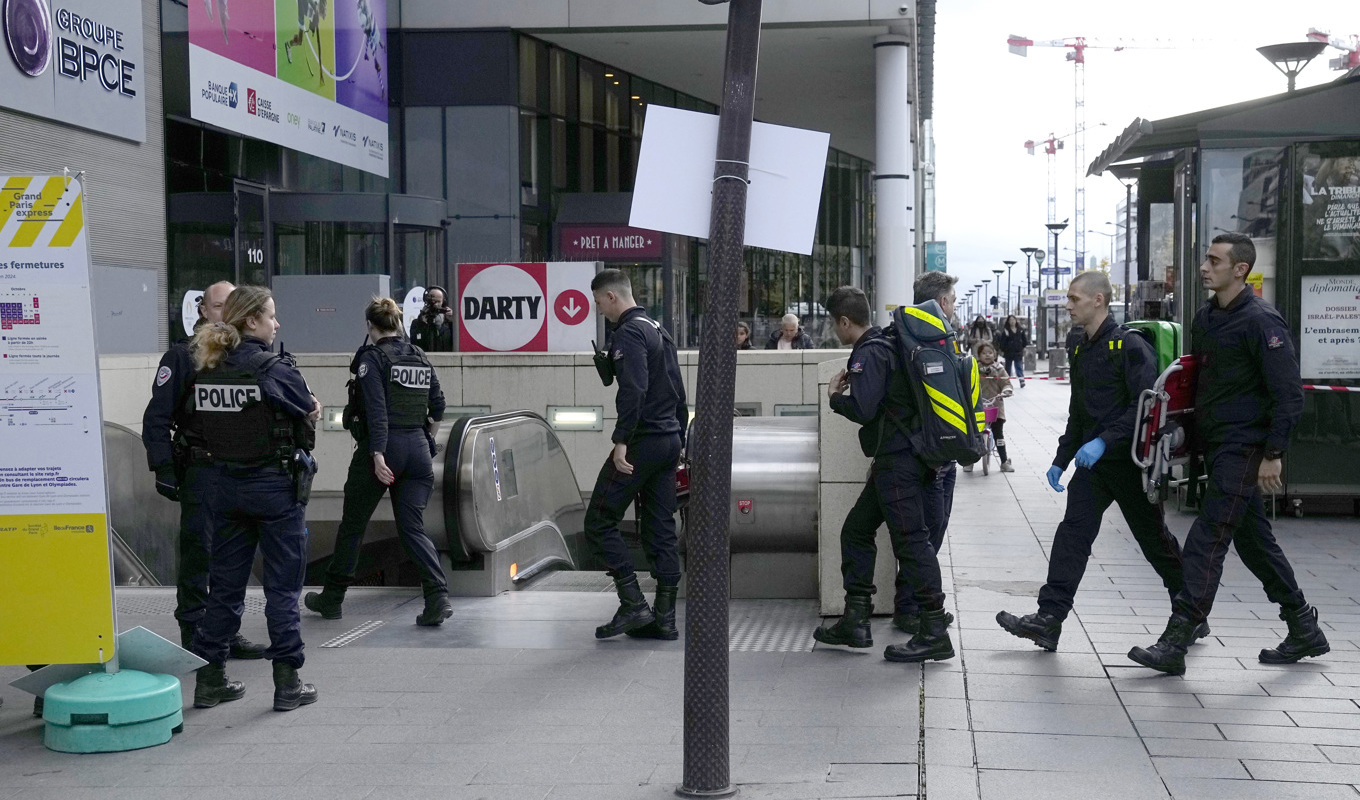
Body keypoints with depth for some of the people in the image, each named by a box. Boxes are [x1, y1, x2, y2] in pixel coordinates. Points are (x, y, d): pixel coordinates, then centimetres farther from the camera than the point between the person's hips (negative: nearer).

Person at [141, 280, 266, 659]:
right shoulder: (182, 355, -4)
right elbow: (157, 417, -7)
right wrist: (163, 468, -14)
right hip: (199, 469, -5)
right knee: (197, 550, -3)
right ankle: (194, 636, 6)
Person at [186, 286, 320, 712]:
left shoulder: (205, 372, 2)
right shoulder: (274, 369, -14)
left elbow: (196, 431, 5)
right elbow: (310, 413, -4)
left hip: (221, 484, 5)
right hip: (274, 484, -5)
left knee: (224, 582, 13)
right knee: (282, 584, 4)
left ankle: (210, 679, 19)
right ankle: (287, 683, 8)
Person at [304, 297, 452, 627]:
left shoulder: (372, 357, -7)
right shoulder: (420, 357, 11)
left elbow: (377, 409, -17)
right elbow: (437, 407, 17)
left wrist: (378, 454, -21)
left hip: (383, 447, -5)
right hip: (418, 450, 5)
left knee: (352, 524, 10)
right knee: (413, 528, 6)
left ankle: (332, 598, 22)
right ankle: (438, 597, -12)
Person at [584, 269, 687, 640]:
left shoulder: (629, 333, -12)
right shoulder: (659, 329, 18)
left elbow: (633, 389, -25)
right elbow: (677, 389, 21)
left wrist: (621, 440, -27)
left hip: (641, 443, -9)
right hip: (669, 441, 9)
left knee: (599, 522, -2)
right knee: (661, 528, 10)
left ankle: (633, 605, -6)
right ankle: (665, 616, 11)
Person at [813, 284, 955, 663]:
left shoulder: (869, 353, -14)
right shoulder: (886, 343, 17)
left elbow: (863, 409, -22)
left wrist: (835, 396, -3)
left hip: (898, 463, -11)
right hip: (895, 459, 11)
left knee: (910, 538, -10)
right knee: (856, 530, 14)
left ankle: (934, 634, -8)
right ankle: (855, 621, 18)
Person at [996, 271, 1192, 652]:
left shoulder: (1130, 346, -12)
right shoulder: (1081, 350, 14)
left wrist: (1104, 440, -28)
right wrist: (1061, 459, 19)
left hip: (1131, 461, -7)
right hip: (1093, 463, 7)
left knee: (1155, 541, 7)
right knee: (1072, 534, -5)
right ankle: (1049, 619, -9)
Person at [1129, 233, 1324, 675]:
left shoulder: (1261, 320, -14)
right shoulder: (1206, 317, 12)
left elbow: (1289, 394, -16)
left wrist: (1273, 454, -17)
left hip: (1244, 450, -9)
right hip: (1216, 447, 9)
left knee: (1205, 542, -11)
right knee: (1254, 541, 15)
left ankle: (1175, 642, -10)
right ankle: (1305, 631, 28)